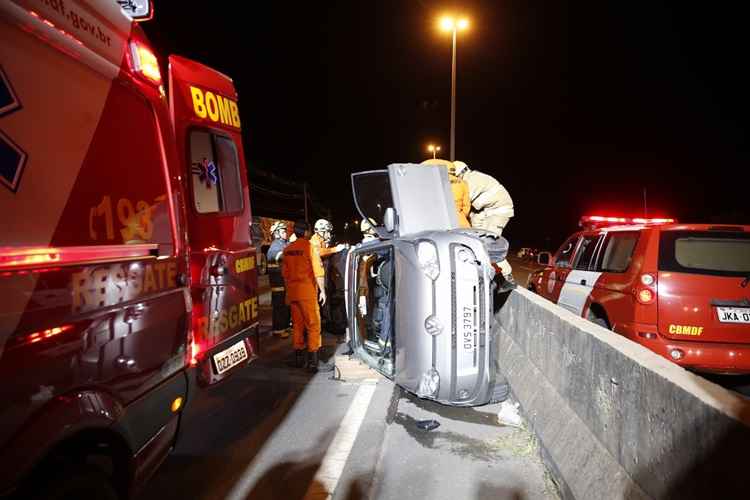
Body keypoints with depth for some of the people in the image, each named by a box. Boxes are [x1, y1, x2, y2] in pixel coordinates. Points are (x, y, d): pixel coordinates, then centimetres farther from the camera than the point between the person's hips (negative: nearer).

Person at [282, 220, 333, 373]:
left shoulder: (288, 249, 8)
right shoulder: (310, 246, -9)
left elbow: (285, 273, 13)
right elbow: (318, 271, -13)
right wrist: (322, 290, -6)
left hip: (292, 290, 6)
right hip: (307, 290, -6)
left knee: (297, 324, 13)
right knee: (313, 325, -2)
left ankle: (298, 358, 20)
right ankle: (313, 362, -4)